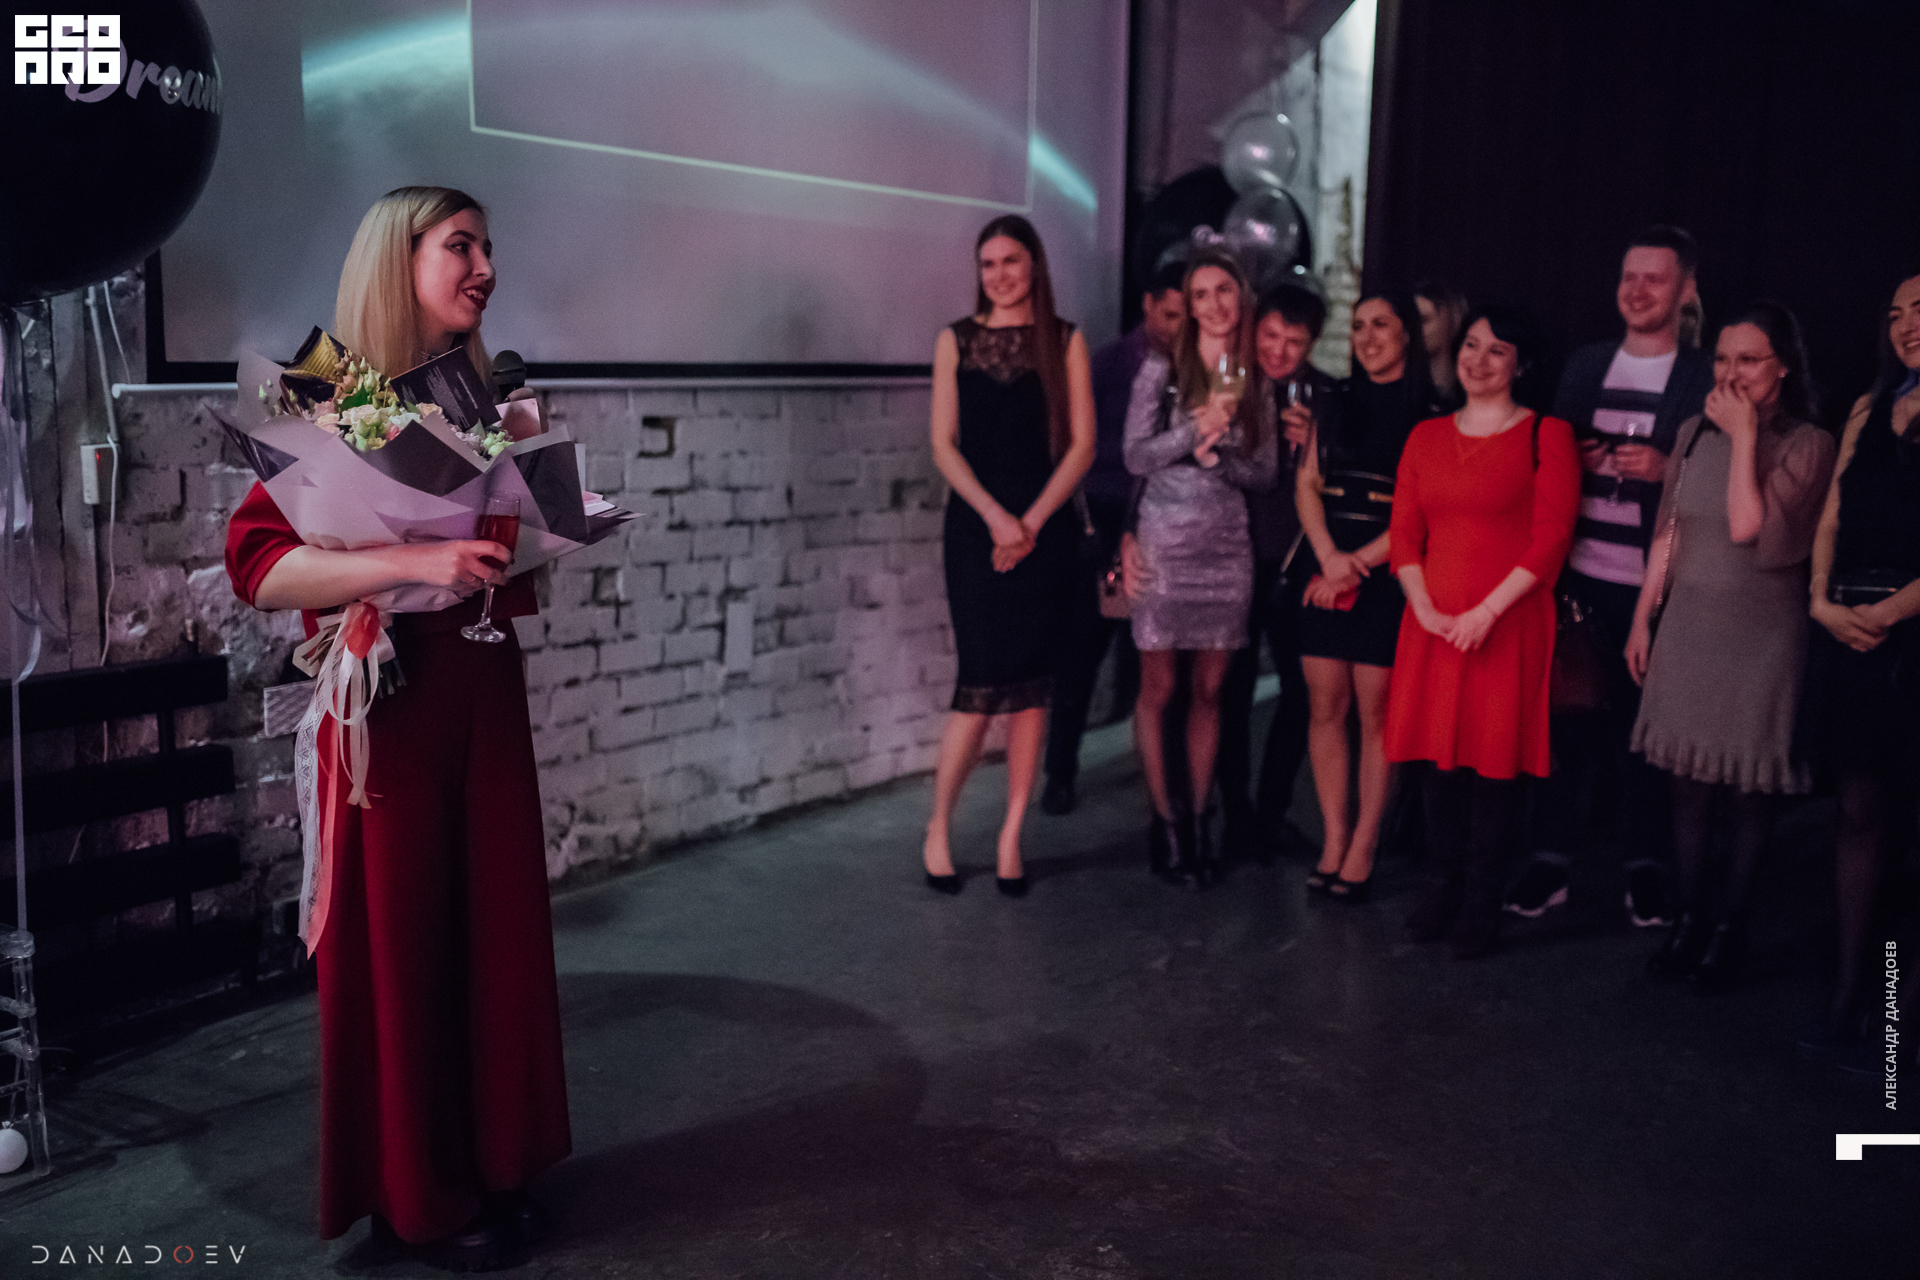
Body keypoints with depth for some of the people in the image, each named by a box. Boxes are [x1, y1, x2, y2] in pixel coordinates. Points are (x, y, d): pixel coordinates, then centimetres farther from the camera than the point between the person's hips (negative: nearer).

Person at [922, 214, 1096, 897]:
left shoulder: (1064, 341, 7)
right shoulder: (956, 340, 7)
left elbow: (1082, 443, 2)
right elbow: (944, 444, 1)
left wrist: (1032, 521, -9)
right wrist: (995, 516, -11)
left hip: (1045, 526, 1)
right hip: (976, 524, -1)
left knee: (1030, 687, 2)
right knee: (984, 685, -8)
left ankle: (1010, 840, 11)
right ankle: (938, 829, 10)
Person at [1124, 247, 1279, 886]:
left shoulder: (1255, 382, 9)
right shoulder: (1162, 370, 0)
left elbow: (1266, 472, 6)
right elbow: (1136, 456, -5)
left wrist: (1217, 453, -11)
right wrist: (1195, 430, -16)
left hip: (1227, 545, 3)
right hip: (1165, 543, -3)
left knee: (1209, 689, 7)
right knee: (1159, 688, 0)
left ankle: (1198, 817, 17)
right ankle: (1164, 819, 10)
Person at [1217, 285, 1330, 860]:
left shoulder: (1325, 398, 0)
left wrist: (1308, 445, -20)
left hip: (1293, 559, 2)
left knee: (1302, 688, 6)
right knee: (1233, 688, 1)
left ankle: (1272, 809, 23)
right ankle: (1237, 813, 16)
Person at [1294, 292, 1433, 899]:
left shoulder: (1430, 414, -2)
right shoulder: (1336, 406, 14)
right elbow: (1307, 483, 8)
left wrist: (1357, 565, -11)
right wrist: (1329, 557, -8)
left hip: (1385, 572, -4)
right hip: (1325, 568, 4)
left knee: (1376, 712, -2)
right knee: (1325, 707, 3)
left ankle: (1362, 851, 4)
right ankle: (1333, 841, 10)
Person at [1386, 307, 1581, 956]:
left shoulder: (1547, 435, -2)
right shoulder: (1426, 437, 12)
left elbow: (1551, 538, -9)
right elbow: (1405, 534, 8)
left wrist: (1488, 611, -15)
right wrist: (1425, 608, -6)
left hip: (1510, 621, -4)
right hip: (1434, 620, 4)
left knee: (1496, 756, 0)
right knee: (1438, 748, 7)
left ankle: (1483, 900, 11)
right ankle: (1446, 882, 21)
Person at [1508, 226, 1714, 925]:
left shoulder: (1707, 378, 0)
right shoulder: (1585, 364, 12)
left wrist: (1667, 468, -17)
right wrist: (1572, 460, -3)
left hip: (1654, 586, -3)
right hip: (1582, 576, 3)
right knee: (1570, 716, 5)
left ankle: (1646, 865, 19)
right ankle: (1551, 858, 15)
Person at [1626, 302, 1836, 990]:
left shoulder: (1807, 445, -9)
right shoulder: (1695, 434, 7)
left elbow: (1748, 526, -21)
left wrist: (1745, 438, -17)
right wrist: (1643, 619, 11)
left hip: (1762, 633, -4)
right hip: (1689, 625, 4)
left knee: (1746, 789, 4)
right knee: (1688, 780, 8)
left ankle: (1730, 925, 18)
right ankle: (1688, 916, 20)